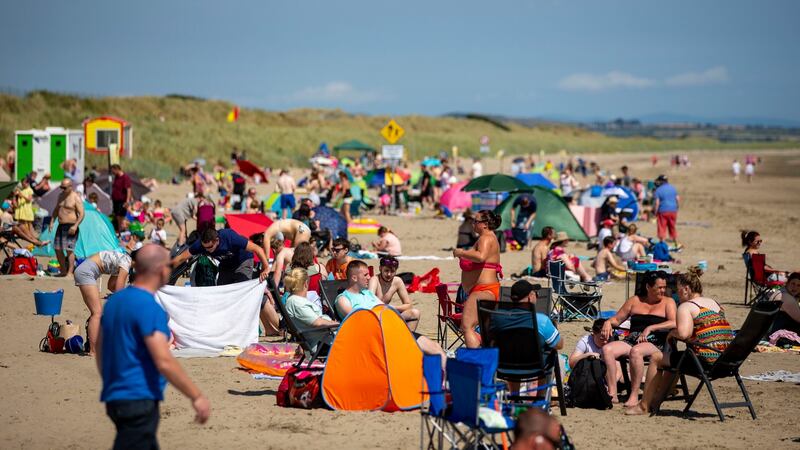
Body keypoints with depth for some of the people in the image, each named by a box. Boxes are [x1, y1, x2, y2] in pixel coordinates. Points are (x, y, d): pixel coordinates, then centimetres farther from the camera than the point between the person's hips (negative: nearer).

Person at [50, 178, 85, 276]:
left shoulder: (76, 198, -9)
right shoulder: (61, 195, 14)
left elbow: (81, 214, -14)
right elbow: (56, 210, 25)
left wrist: (75, 226, -25)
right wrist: (52, 222, 16)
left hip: (71, 227, -8)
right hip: (61, 226, 8)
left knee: (69, 250, -12)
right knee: (57, 249, 8)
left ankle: (70, 272, -12)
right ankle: (63, 271, 18)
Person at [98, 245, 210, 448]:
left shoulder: (115, 300, 11)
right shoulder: (149, 307, -17)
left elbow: (100, 352, 19)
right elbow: (164, 361, -22)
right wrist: (196, 397, -16)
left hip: (115, 396, 10)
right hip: (139, 399, -10)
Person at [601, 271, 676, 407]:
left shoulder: (667, 302, 11)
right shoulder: (634, 301, 22)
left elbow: (674, 323, -6)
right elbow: (617, 319, 25)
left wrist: (650, 328, -16)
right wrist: (608, 323, 1)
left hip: (655, 343, -4)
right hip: (631, 340, 4)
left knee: (636, 351, -38)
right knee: (607, 349, -25)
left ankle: (634, 396, -34)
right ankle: (612, 394, -28)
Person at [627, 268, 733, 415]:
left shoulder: (686, 306, -8)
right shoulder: (715, 303, 18)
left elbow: (683, 333, -23)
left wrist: (672, 333, 0)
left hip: (705, 360, -9)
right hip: (725, 359, 9)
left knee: (656, 358, 11)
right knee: (673, 358, 32)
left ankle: (644, 405, 19)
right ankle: (655, 401, 38)